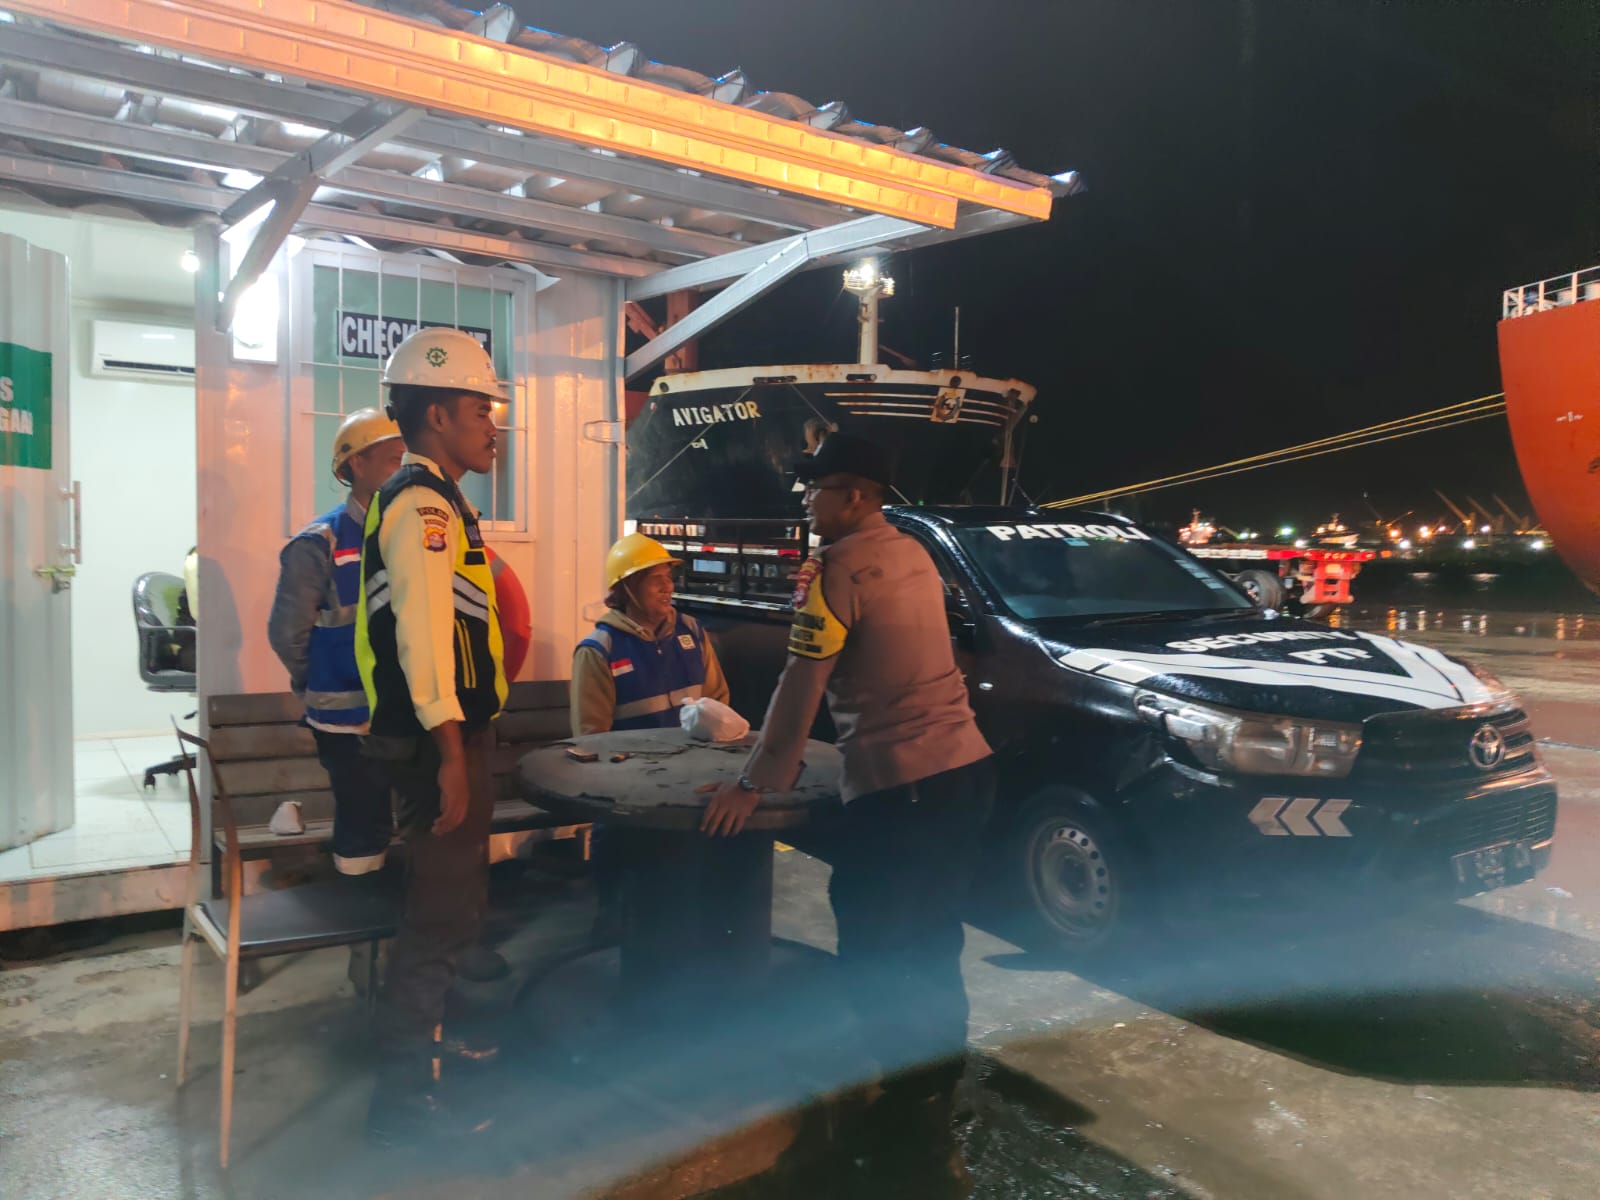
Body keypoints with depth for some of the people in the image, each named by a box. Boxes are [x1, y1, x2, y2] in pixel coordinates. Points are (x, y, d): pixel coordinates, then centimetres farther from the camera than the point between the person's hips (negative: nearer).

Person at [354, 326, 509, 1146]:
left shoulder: (433, 499, 16)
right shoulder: (421, 503, -17)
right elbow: (421, 632, -25)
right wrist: (450, 756, -26)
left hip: (451, 736, 11)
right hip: (437, 740, -11)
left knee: (450, 901, 24)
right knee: (443, 913, -2)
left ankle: (421, 1032, 43)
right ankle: (403, 1098, 10)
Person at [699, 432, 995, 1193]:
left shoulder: (839, 568, -11)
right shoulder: (914, 556, 14)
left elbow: (800, 689, -12)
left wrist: (755, 783, -6)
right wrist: (816, 603, 20)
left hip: (899, 787, -9)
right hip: (964, 770, 9)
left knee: (873, 959, 3)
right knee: (931, 951, 18)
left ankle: (914, 1123, 12)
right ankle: (932, 1113, 31)